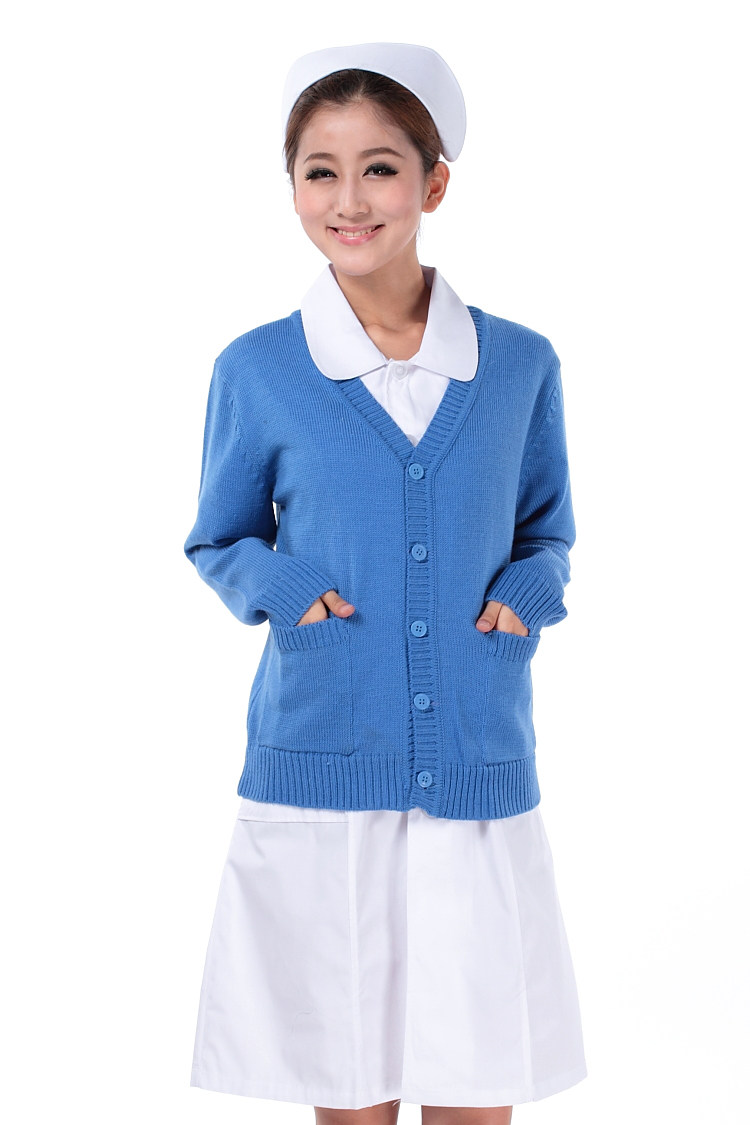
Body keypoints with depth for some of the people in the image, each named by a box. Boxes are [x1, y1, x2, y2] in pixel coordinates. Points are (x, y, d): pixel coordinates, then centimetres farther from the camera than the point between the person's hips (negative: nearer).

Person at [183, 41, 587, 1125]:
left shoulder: (520, 366, 4)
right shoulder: (257, 372, 0)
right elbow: (218, 544, 12)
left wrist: (527, 596, -4)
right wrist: (283, 590, -9)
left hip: (481, 781, 1)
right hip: (319, 780, -1)